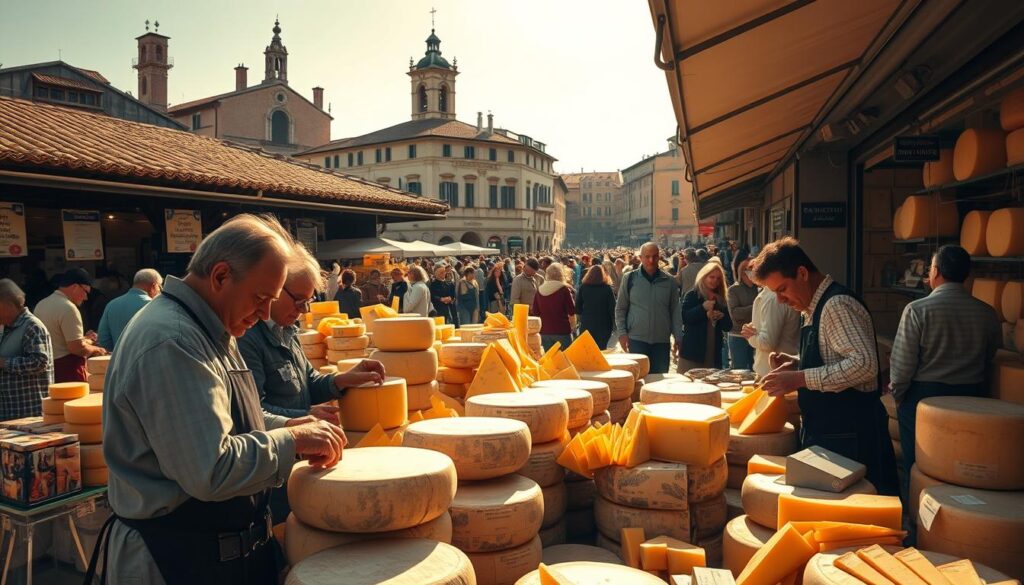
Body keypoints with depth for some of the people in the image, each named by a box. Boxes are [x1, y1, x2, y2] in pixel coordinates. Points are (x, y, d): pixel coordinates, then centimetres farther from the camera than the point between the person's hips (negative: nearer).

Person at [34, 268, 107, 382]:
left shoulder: (41, 304, 12)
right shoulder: (68, 308, -16)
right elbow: (77, 348, -21)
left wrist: (83, 339, 18)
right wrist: (95, 350, -3)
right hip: (68, 370, -9)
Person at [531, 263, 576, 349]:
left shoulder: (539, 290, 2)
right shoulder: (564, 289, -9)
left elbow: (535, 312, 7)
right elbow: (571, 312, -7)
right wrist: (573, 326, 10)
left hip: (545, 332, 4)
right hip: (562, 330, -4)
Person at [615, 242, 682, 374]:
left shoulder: (669, 281, 5)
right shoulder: (630, 278, 1)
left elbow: (675, 311, 8)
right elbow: (620, 308, 4)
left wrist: (678, 337, 4)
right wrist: (622, 332, -4)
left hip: (662, 340, 2)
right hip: (637, 339, -2)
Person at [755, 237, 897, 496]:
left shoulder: (837, 305, -18)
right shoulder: (816, 307, 11)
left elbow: (864, 364, -29)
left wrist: (800, 378, -29)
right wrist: (796, 363, 3)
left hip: (849, 434, -9)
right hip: (827, 430, 9)